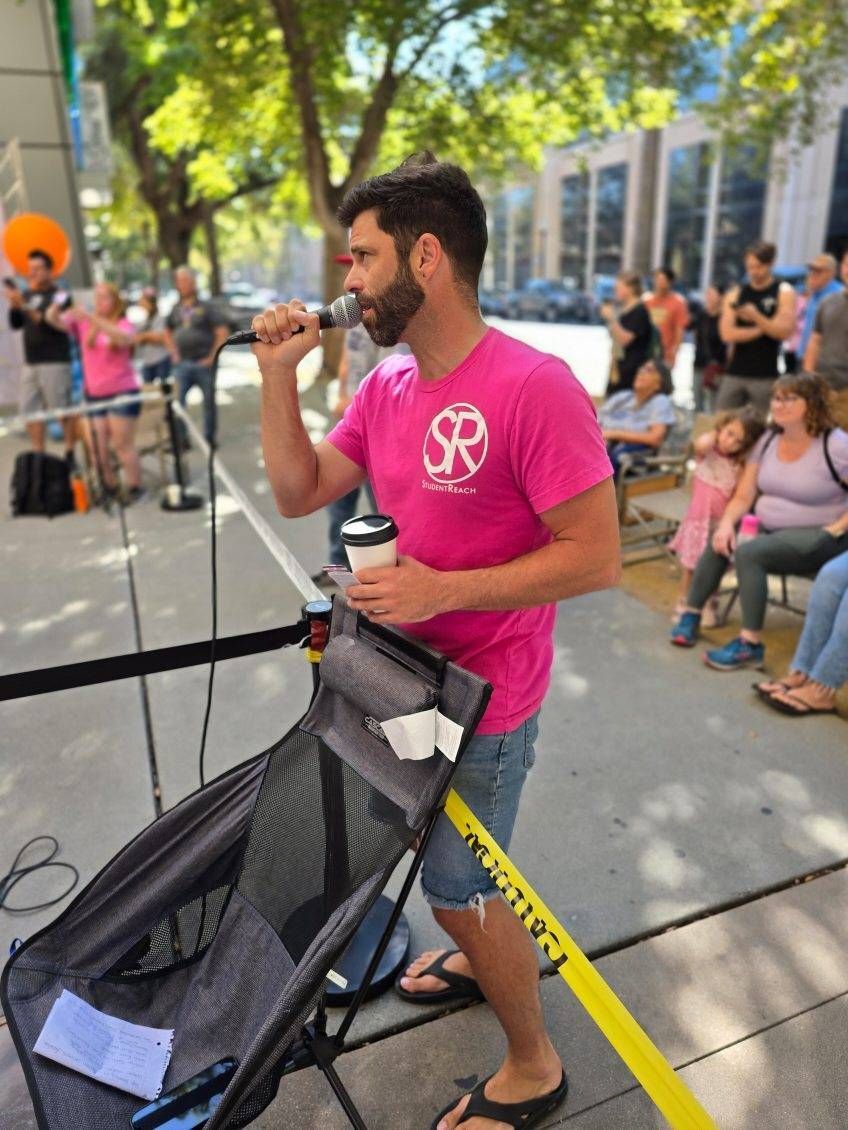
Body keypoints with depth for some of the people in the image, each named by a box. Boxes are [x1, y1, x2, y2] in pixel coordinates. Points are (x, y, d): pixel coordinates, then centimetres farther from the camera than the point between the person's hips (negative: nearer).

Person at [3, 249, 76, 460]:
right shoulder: (27, 295, 14)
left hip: (55, 362, -6)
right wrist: (14, 305, -6)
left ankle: (70, 454, -1)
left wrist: (24, 306, -25)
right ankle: (38, 455, 9)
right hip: (30, 363, 7)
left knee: (63, 410, -8)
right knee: (31, 411, 4)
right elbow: (15, 324, 10)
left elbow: (49, 322, -17)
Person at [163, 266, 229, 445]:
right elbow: (167, 332, 25)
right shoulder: (175, 309, 11)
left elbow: (222, 332, -6)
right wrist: (173, 353, 12)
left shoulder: (206, 307, -2)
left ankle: (209, 438, 18)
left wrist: (212, 356, -9)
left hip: (203, 363, -3)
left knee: (209, 402, 5)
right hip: (182, 364, 4)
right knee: (176, 401, -5)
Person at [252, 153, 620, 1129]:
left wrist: (439, 590, -27)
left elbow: (596, 557, -23)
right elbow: (299, 493, 6)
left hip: (481, 698, -7)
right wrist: (278, 377, -4)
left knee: (459, 884, 11)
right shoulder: (385, 386, 1)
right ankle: (476, 957, 58)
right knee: (436, 858, 27)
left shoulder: (533, 387, -24)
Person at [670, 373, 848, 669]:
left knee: (749, 552, -29)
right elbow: (743, 497, 3)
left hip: (816, 537, -6)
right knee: (720, 541, -17)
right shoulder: (768, 440, 5)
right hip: (770, 529, 6)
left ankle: (750, 644, -24)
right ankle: (691, 615, -3)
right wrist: (727, 522, -14)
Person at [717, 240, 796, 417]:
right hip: (734, 373, 2)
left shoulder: (784, 292, 5)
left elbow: (784, 331, -7)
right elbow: (727, 334, -3)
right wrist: (767, 327, -4)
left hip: (766, 375, -2)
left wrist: (756, 317, -20)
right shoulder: (735, 294, 10)